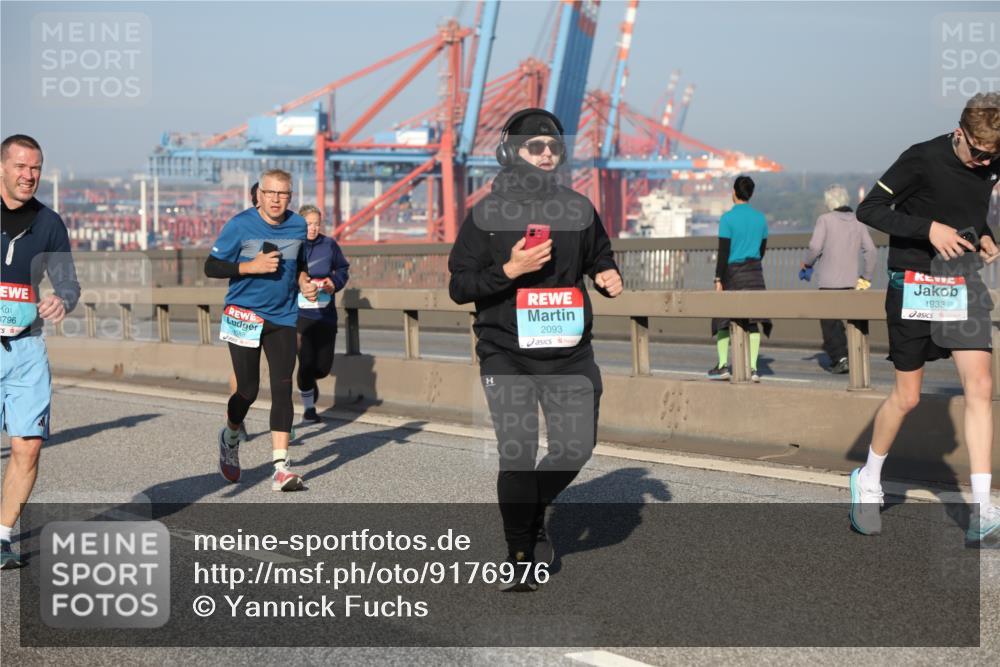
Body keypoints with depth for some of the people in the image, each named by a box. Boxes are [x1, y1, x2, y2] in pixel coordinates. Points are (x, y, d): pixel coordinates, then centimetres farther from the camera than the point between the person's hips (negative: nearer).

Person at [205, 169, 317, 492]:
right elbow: (211, 267, -8)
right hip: (244, 315, -3)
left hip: (283, 317, 3)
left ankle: (281, 467, -8)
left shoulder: (298, 226, 5)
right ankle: (230, 438, 33)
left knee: (282, 388, -7)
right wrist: (251, 266, -20)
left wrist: (305, 283, 1)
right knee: (248, 391, 0)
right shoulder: (240, 225, -9)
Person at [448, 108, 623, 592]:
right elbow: (458, 287, -3)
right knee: (517, 454, -8)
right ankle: (520, 557, 11)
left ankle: (533, 508, 32)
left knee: (576, 446, 1)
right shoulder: (486, 215, -3)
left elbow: (600, 259, 22)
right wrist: (510, 270, -18)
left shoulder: (578, 209, 7)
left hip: (569, 352, 3)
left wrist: (610, 279, -1)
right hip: (507, 354, -3)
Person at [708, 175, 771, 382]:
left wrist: (718, 279, -9)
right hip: (754, 274, 4)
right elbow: (762, 249, 14)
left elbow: (723, 251, -11)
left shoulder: (728, 218, -8)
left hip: (732, 272, -4)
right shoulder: (760, 218, 7)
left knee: (723, 319, 7)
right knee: (753, 319, 0)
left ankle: (722, 365, 6)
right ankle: (752, 368, -4)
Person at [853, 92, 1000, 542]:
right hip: (913, 286, -5)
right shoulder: (924, 159, -15)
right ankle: (868, 482, 27)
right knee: (907, 396, 2)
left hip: (962, 282, 5)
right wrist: (929, 228, -24)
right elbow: (869, 209, -14)